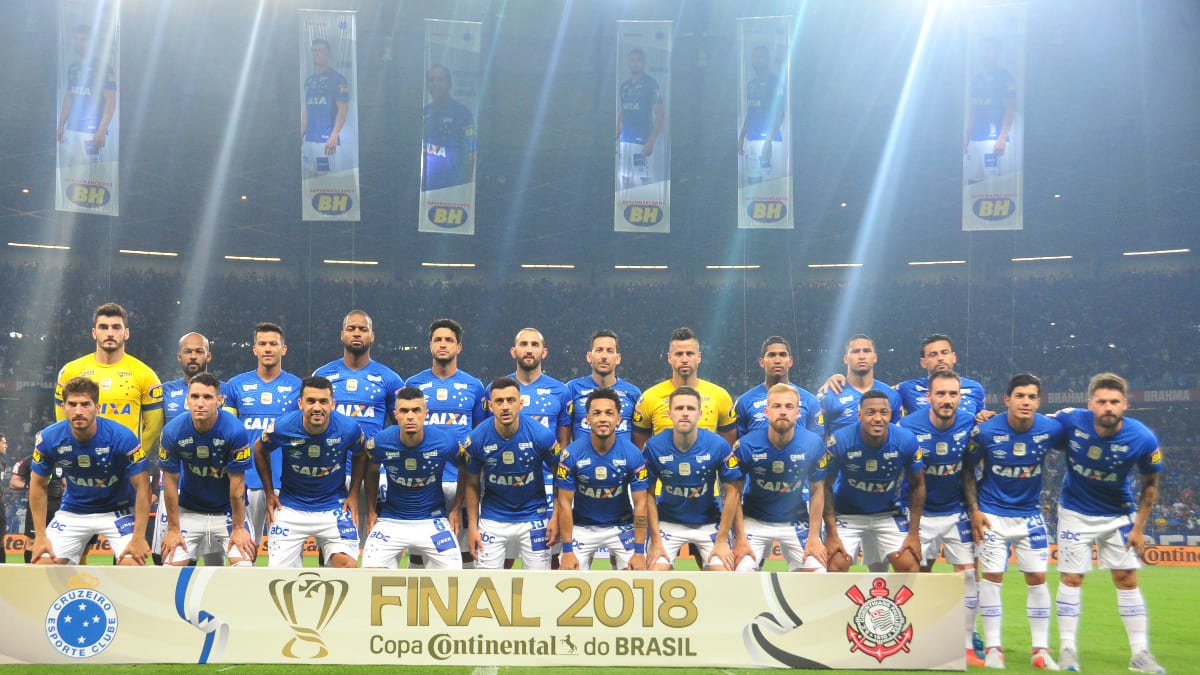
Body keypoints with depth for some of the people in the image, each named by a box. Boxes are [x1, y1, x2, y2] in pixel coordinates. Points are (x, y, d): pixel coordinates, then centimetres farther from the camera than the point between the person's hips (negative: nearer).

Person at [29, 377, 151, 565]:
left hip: (117, 509, -3)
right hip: (72, 512, 3)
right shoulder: (48, 438, -16)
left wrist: (138, 537, -20)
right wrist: (40, 535, -4)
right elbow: (38, 485, -1)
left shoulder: (122, 437, -25)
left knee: (134, 566, -21)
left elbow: (142, 487, -18)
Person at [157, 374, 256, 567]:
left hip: (228, 510, -2)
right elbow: (171, 481, -8)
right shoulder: (172, 431, -17)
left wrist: (238, 527, -11)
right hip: (189, 511, 2)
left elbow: (237, 483, -16)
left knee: (243, 562, -18)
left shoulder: (235, 431, -24)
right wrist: (173, 528, -4)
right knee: (172, 564, -7)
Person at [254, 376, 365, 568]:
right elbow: (260, 450, 6)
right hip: (291, 507, 1)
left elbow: (361, 456, 7)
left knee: (348, 564, -18)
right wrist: (269, 493, 7)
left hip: (334, 507, 0)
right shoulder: (282, 427, -17)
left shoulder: (348, 428, -17)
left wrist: (353, 494, 3)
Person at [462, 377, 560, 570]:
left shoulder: (542, 435, -17)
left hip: (533, 516, 0)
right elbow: (471, 484, 0)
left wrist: (556, 518, -5)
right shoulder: (476, 439, -14)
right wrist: (472, 526, -1)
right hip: (492, 519, 0)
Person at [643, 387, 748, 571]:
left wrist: (722, 540, -8)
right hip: (668, 523, 0)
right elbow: (649, 494, -6)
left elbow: (732, 492, -9)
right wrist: (655, 540, -8)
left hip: (709, 523, 0)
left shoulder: (718, 445, -17)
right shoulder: (653, 446, -16)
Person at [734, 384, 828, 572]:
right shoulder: (746, 445, -20)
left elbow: (817, 491, -2)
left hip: (795, 521, 1)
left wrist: (814, 537, -4)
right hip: (755, 521, -1)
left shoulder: (813, 444, -16)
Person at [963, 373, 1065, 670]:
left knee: (1037, 578, 1)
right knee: (992, 576, -4)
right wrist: (974, 509, -9)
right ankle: (992, 649, 6)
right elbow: (968, 469, -3)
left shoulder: (1051, 429, -13)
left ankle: (1040, 650, 11)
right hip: (992, 513, -2)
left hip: (1030, 514, 2)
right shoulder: (985, 431, -16)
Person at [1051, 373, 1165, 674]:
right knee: (1071, 578, 1)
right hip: (1075, 513, 0)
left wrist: (1139, 528, -5)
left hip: (1118, 514, 1)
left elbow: (1149, 484, -6)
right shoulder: (1070, 421, -25)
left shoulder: (1143, 439, -22)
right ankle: (1067, 648, 11)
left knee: (1127, 579, 3)